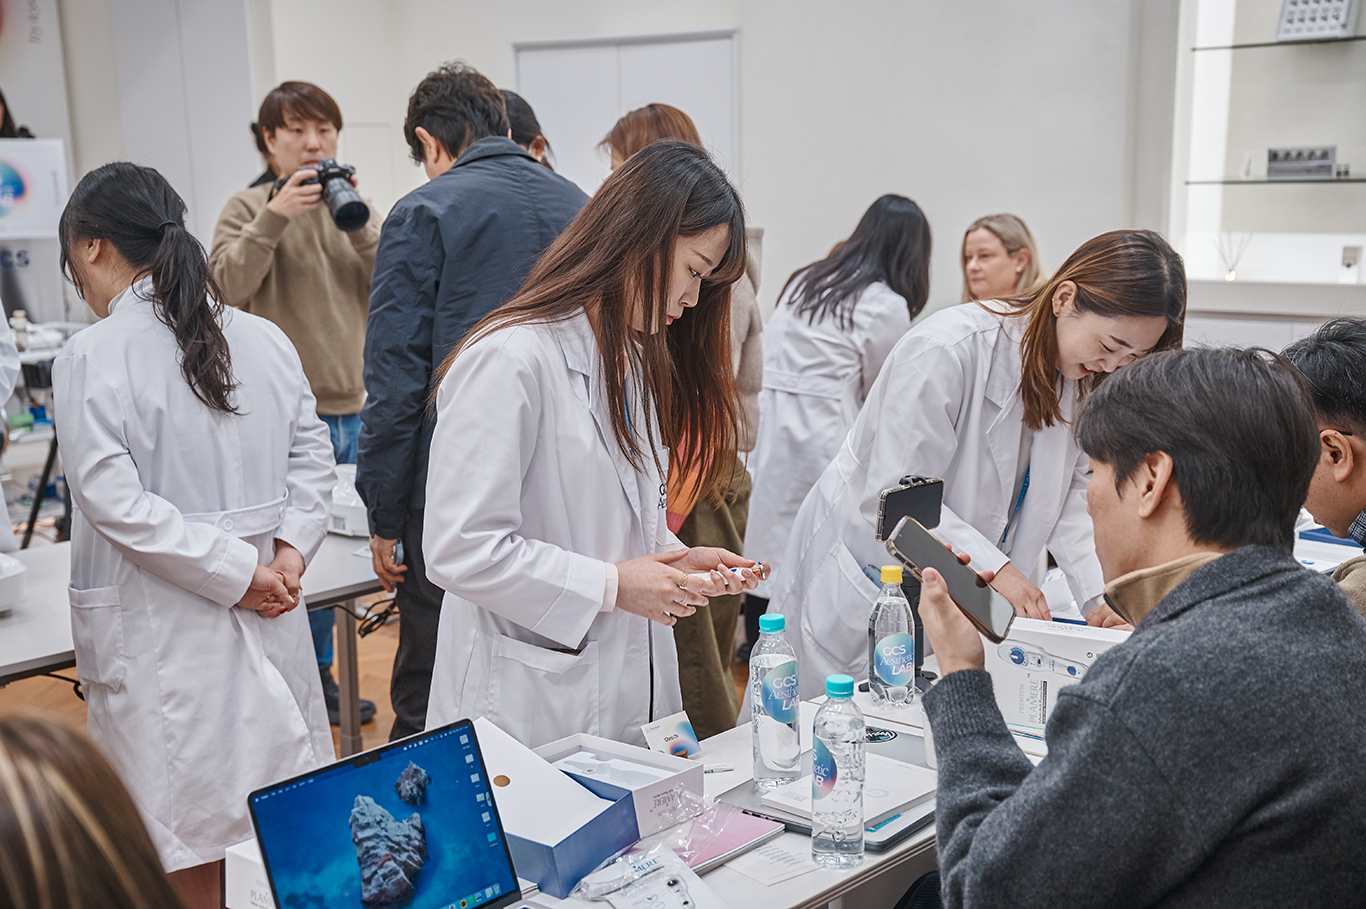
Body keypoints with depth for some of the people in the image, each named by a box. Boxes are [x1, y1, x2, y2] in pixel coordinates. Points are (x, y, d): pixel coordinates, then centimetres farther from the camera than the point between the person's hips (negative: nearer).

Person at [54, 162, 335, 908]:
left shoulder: (91, 357, -13)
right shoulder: (265, 339, 3)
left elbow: (114, 501, -18)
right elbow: (313, 456, 6)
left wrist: (238, 572, -14)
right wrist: (288, 547, -1)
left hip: (161, 630, -5)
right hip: (268, 622, 5)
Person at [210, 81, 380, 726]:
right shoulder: (249, 209, 0)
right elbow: (227, 286, -15)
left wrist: (359, 221, -14)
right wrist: (274, 216, -22)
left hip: (354, 405, 5)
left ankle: (321, 674, 27)